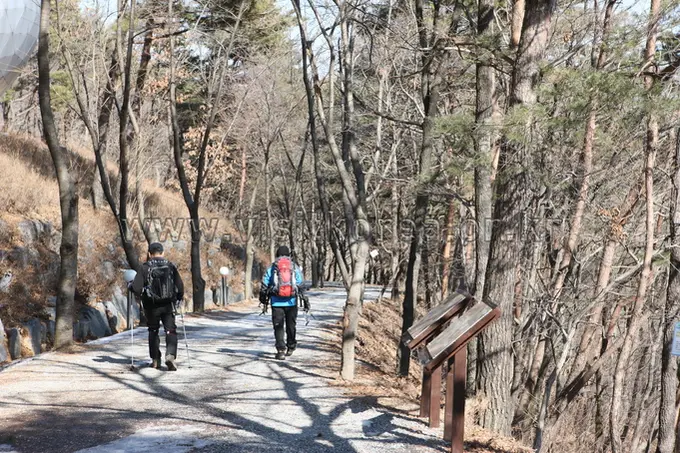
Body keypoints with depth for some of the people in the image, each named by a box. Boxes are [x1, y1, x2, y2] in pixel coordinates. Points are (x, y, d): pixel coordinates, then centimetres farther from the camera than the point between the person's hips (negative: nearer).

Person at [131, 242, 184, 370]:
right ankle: (170, 355, -20)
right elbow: (180, 286, 1)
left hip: (151, 306, 0)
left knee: (153, 331, 17)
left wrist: (141, 295, 10)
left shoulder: (145, 267, -7)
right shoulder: (170, 266, 0)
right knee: (171, 331, 3)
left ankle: (155, 360, 18)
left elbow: (136, 287, -12)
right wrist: (179, 297, 19)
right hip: (168, 305, 1)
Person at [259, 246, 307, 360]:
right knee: (291, 325, 17)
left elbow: (264, 286, 5)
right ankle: (291, 347, 29)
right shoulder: (295, 267, 7)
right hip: (291, 302, 1)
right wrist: (305, 300, 10)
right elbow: (301, 285, 5)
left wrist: (264, 301, 13)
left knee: (278, 327, 1)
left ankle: (281, 350, -11)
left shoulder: (271, 268, 6)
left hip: (276, 302, -1)